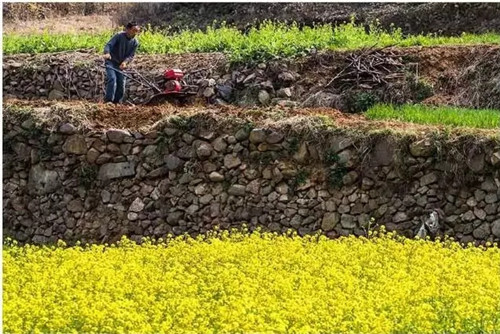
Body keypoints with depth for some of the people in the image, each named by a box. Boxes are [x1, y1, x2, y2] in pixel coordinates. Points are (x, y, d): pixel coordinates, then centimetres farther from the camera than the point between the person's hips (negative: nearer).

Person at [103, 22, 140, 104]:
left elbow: (131, 55, -5)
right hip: (111, 62, -5)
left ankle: (117, 102, 14)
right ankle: (108, 100, -23)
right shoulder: (119, 36, -16)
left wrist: (125, 62, -26)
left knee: (121, 84, 1)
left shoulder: (135, 42, -3)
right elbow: (109, 45, -24)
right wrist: (107, 53, -46)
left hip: (121, 65, 5)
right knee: (112, 79, -22)